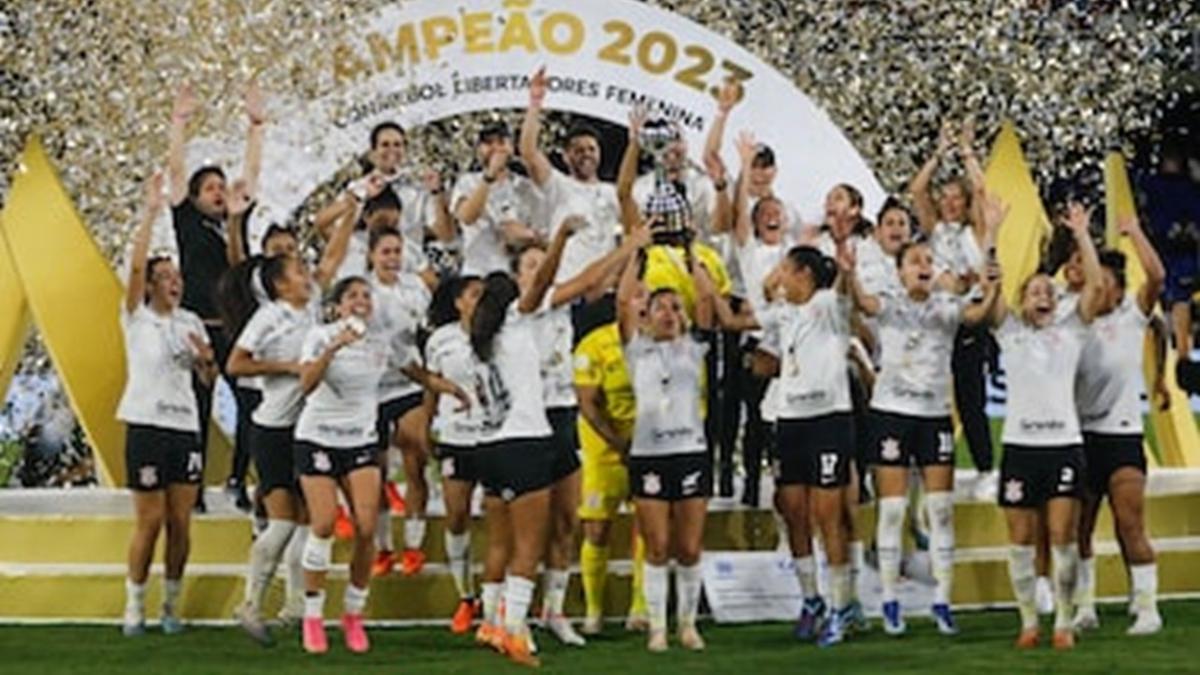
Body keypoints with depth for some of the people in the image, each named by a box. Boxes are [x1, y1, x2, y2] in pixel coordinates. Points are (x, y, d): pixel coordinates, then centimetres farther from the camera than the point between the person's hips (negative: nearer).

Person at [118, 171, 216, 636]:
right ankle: (134, 606, 6)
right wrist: (150, 212, -18)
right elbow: (136, 264, -14)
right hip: (147, 426, -4)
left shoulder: (190, 322, 13)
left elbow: (208, 379, 16)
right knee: (150, 520, -4)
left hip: (185, 427, 4)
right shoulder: (137, 317, 0)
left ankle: (171, 606, 12)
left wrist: (206, 358, -6)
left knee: (180, 523, 2)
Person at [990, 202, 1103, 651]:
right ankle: (1028, 622, 11)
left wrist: (1082, 235, -1)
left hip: (1065, 444, 0)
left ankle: (1063, 623, 4)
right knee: (1021, 540, 2)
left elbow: (1096, 284, 2)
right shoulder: (1010, 332, 10)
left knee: (1063, 537, -4)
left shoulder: (1071, 330, 12)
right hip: (1019, 444, 0)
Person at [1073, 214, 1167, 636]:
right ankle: (1084, 609, 14)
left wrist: (1135, 233, -8)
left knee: (1130, 528, -9)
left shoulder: (1132, 315, 1)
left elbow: (1156, 277, -12)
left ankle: (1147, 609, -5)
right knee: (1077, 530, 5)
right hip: (1080, 434, 4)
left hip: (1122, 434, -4)